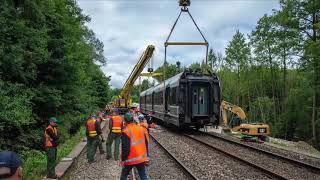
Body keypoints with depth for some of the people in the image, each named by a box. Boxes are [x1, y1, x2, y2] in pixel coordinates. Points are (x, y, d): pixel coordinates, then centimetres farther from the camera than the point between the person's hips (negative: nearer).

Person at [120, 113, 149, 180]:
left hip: (130, 159, -4)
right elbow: (146, 143, 10)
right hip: (141, 158, 5)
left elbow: (125, 148, -19)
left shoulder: (126, 131, -17)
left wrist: (123, 159, -8)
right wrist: (146, 155, 19)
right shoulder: (142, 129, 2)